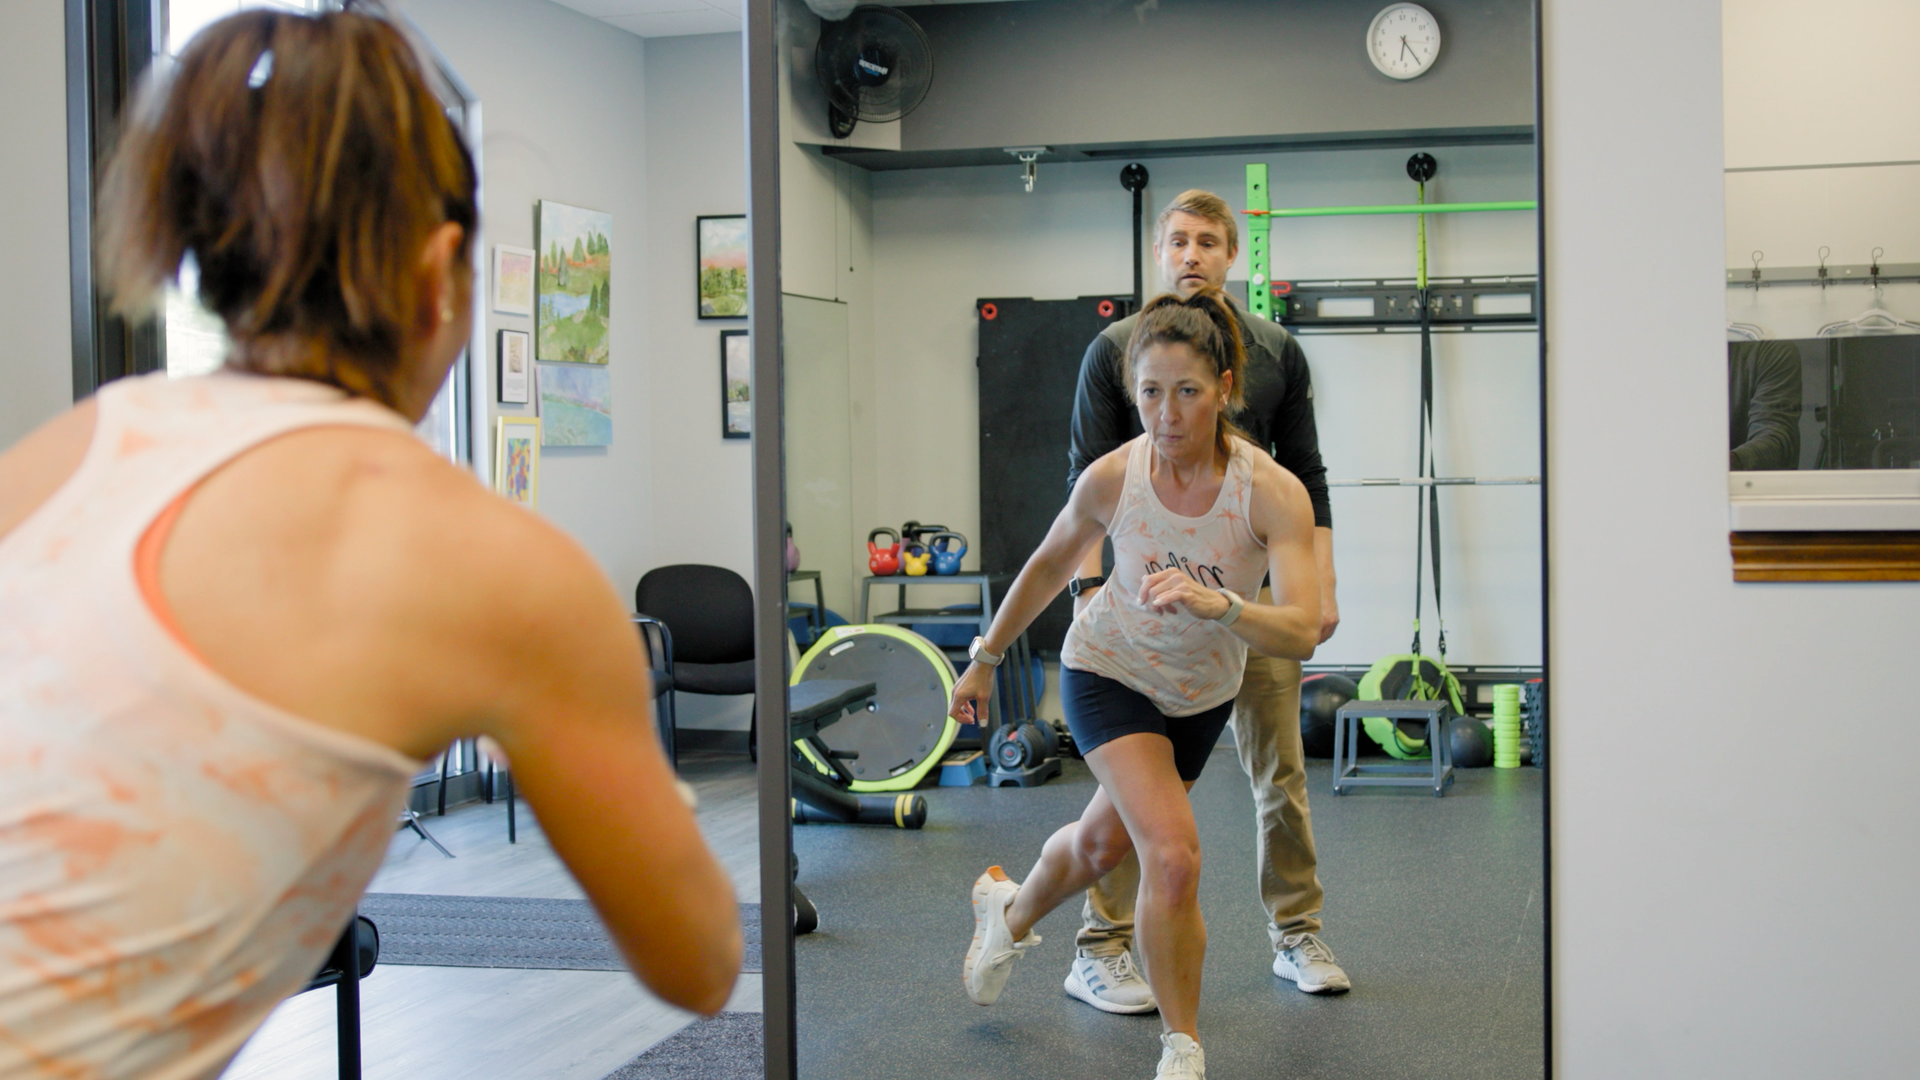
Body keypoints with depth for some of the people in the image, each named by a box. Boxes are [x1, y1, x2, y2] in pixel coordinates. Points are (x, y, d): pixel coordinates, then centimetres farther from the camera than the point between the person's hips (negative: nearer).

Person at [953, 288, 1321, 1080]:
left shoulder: (1273, 493, -28)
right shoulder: (1112, 478, -24)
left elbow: (1301, 632, -38)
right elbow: (1049, 567, -3)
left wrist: (1215, 604, -56)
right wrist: (986, 658, 6)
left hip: (1202, 694, 2)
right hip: (1109, 671, -2)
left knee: (1103, 841, 21)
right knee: (1173, 855, -18)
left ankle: (1011, 912, 54)